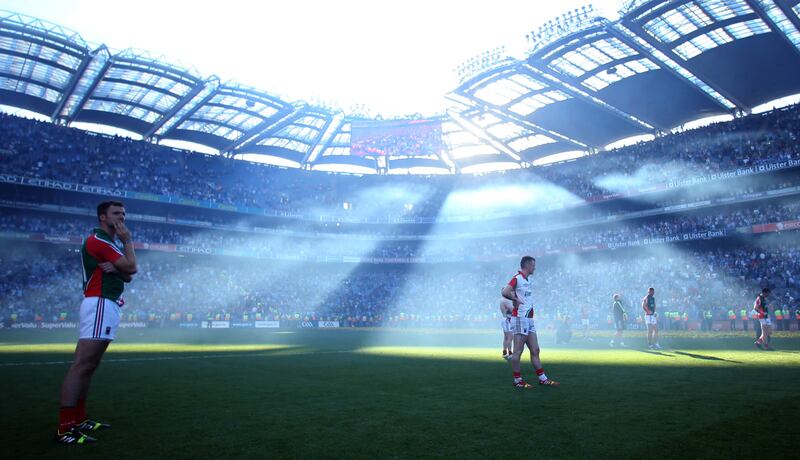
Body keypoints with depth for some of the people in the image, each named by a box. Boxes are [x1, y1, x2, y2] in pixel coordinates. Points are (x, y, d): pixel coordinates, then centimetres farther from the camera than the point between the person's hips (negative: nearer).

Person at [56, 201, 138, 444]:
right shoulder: (99, 239, -7)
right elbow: (131, 267, -13)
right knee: (81, 365, -13)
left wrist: (116, 268, -8)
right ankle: (64, 429, -14)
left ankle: (78, 419, 17)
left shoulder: (109, 244, 24)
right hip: (100, 305, -11)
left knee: (88, 366, 11)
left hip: (106, 306, 11)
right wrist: (128, 240, 0)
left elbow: (128, 275, 14)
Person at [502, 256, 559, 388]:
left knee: (535, 350, 12)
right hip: (520, 318, -9)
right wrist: (517, 300, -14)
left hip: (529, 319, 9)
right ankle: (517, 380, 4)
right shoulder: (517, 278, -12)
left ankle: (542, 378, 18)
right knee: (518, 351, -2)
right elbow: (505, 292, -27)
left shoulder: (529, 280, 16)